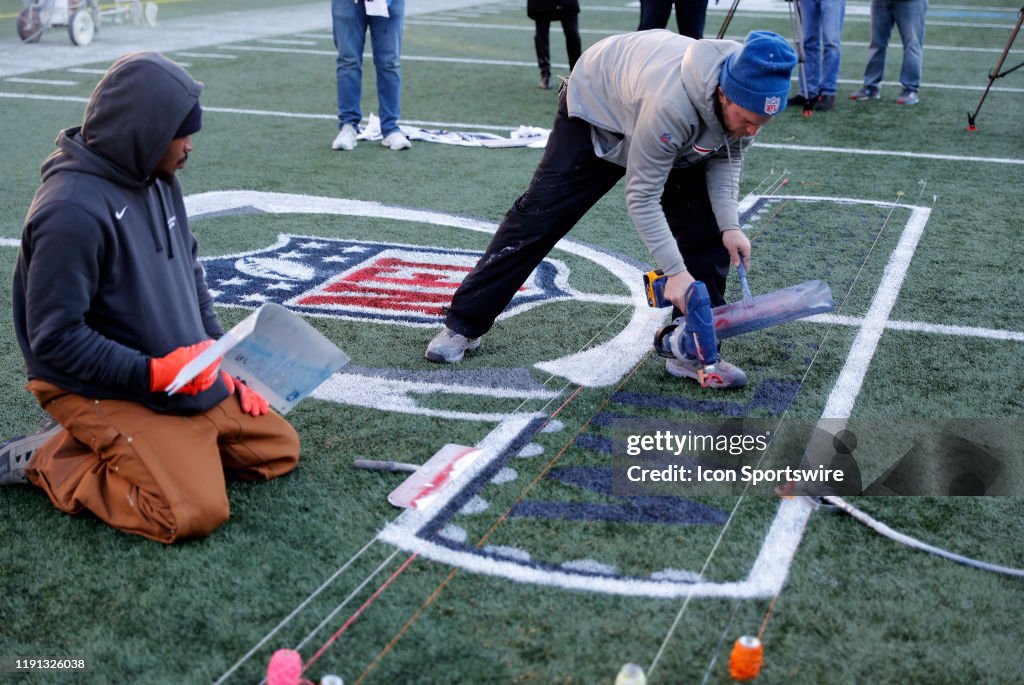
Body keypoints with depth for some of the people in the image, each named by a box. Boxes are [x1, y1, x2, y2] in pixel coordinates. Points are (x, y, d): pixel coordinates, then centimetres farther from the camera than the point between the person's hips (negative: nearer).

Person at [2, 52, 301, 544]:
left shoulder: (161, 181, 3)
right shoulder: (72, 210, -24)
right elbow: (54, 337, -22)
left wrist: (222, 359, 8)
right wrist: (152, 373, -26)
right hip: (103, 393, -9)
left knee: (279, 448, 8)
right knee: (194, 513, -21)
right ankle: (50, 460, -1)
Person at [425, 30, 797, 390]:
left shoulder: (748, 95, -27)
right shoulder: (671, 103, -45)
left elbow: (726, 156, -8)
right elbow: (641, 197, -36)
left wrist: (730, 225, -22)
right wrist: (675, 270, -38)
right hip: (597, 108, -5)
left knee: (706, 230, -8)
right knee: (539, 217, -4)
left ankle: (693, 352, 0)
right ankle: (463, 325, 8)